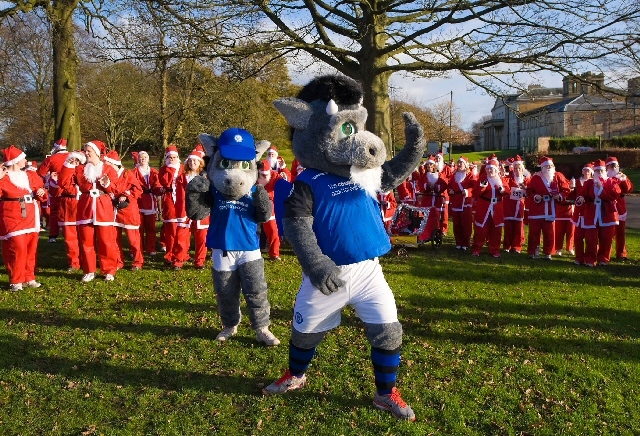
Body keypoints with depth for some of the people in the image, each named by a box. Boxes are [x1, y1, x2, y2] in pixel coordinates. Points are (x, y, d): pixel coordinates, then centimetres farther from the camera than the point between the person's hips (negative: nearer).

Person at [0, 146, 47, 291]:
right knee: (16, 248, -11)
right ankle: (16, 281, 0)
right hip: (12, 217, -6)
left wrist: (42, 192, -1)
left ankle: (29, 278, 21)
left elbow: (41, 189, 22)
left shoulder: (31, 176, 13)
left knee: (31, 248, 10)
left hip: (30, 217, 6)